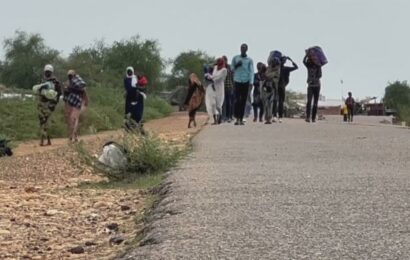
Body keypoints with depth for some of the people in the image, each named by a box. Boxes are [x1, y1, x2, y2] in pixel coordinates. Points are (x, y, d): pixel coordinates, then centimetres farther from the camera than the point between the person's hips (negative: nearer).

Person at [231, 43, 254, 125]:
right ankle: (237, 118, -9)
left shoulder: (249, 60, 7)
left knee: (243, 101, 0)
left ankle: (241, 119, 3)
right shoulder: (235, 58, 11)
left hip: (245, 82, 0)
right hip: (237, 81, 0)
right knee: (237, 100, -8)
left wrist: (251, 82, -12)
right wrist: (236, 66, -6)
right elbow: (231, 69, 16)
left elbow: (251, 71, 0)